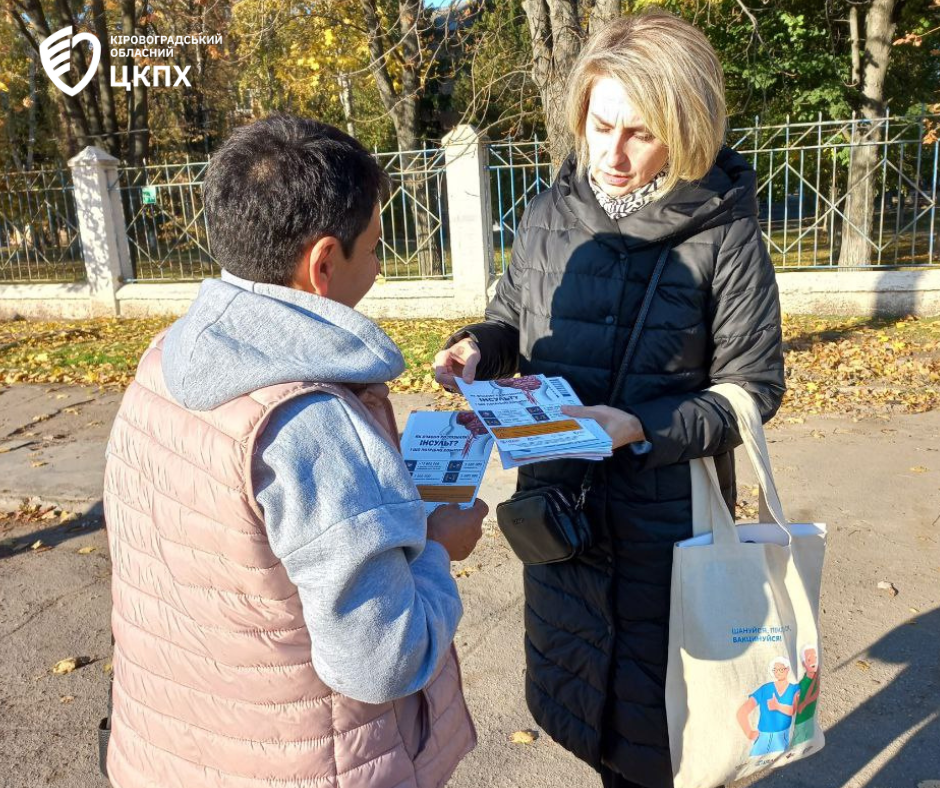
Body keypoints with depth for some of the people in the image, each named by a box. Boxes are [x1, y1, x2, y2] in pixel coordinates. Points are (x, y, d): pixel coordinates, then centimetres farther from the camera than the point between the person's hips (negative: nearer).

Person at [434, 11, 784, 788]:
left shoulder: (724, 233, -15)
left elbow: (753, 385, -11)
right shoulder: (551, 215, -4)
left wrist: (641, 428, -24)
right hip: (557, 499, 5)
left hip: (665, 514, -4)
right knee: (570, 679, 24)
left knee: (658, 701, 16)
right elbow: (513, 314, 11)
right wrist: (479, 347, -11)